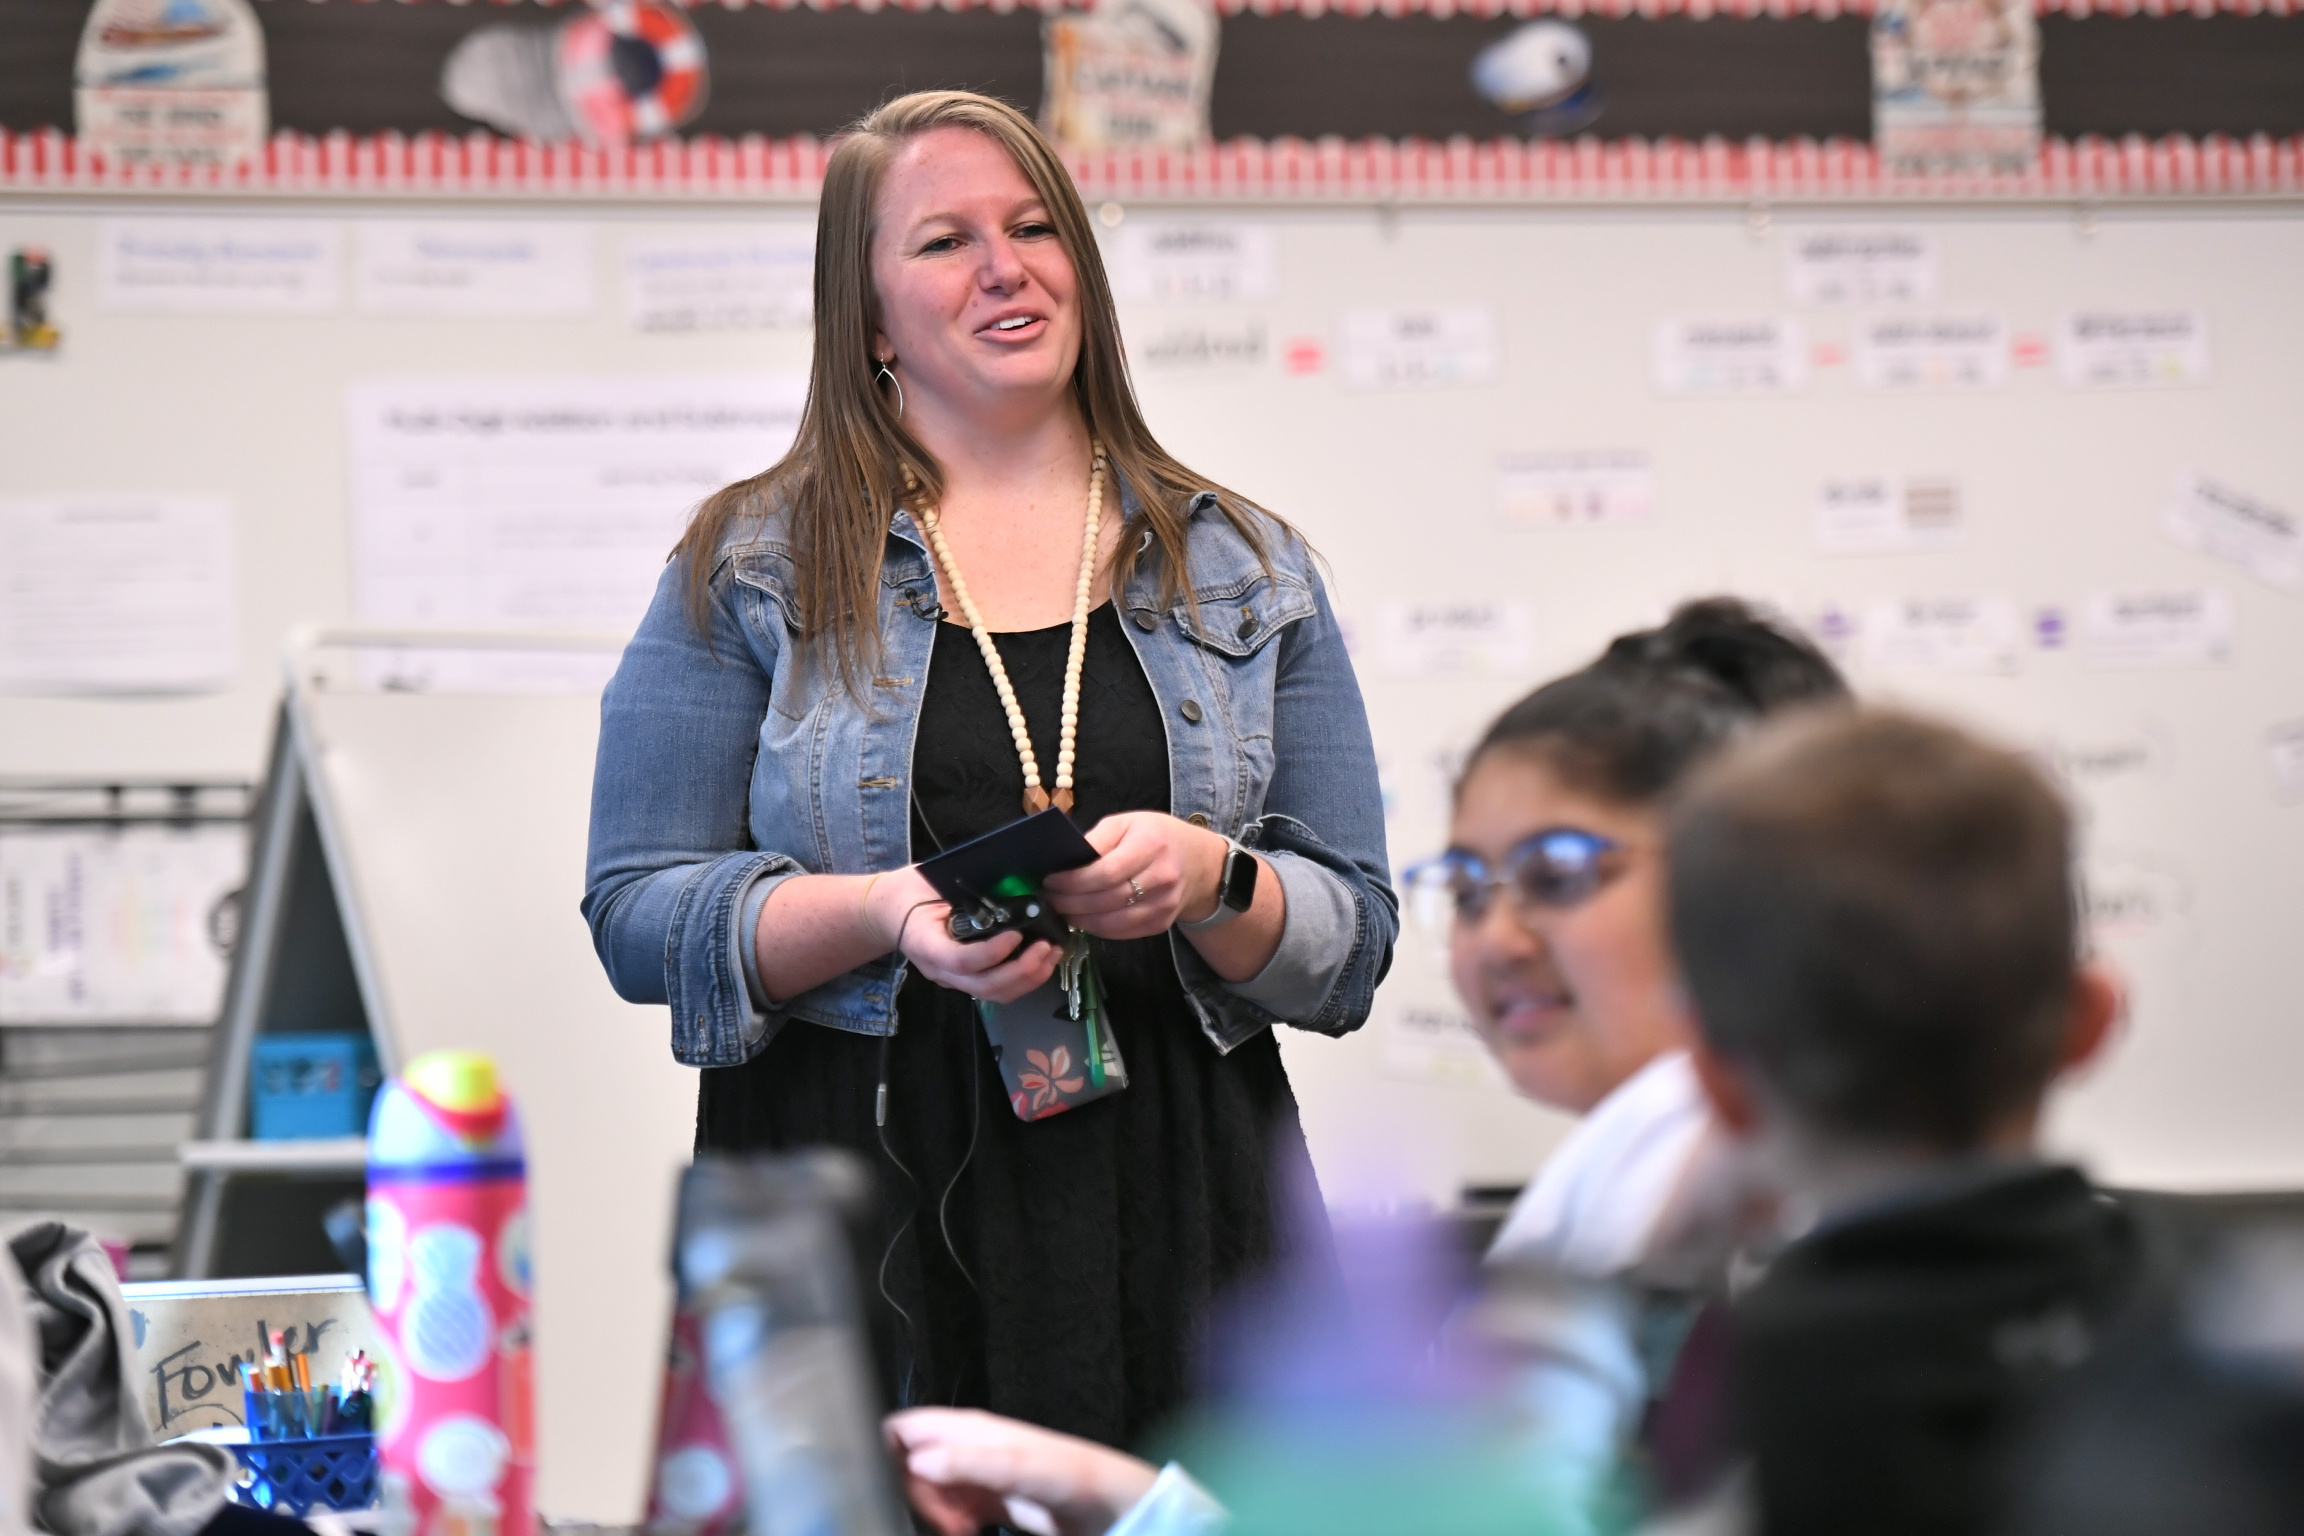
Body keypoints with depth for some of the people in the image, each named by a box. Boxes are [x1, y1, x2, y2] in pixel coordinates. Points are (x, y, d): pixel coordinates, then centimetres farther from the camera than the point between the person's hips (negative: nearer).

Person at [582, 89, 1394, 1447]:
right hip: (856, 1220, -2)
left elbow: (1353, 945, 9)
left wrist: (1209, 882, -13)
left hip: (1171, 1223, 2)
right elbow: (638, 914, 1)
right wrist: (887, 915, -16)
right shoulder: (751, 568, 6)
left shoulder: (1247, 571, 12)